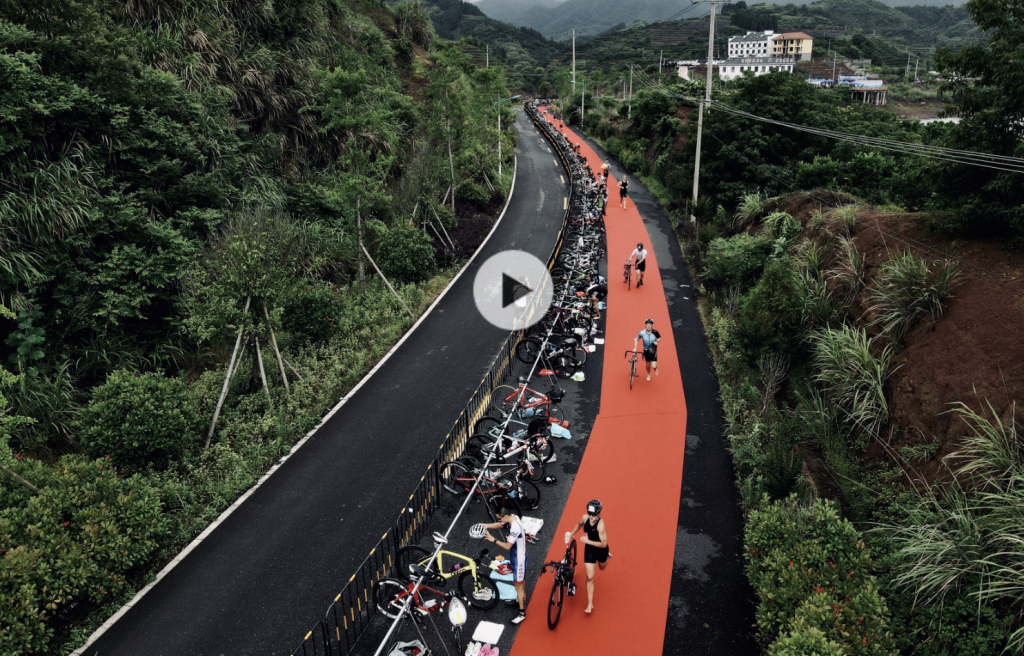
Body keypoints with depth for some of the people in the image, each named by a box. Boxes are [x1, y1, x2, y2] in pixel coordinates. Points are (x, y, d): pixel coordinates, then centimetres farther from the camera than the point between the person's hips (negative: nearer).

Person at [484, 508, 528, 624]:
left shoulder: (515, 528, -35)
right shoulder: (512, 518, -8)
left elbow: (507, 546, -28)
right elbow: (500, 525, 10)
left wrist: (494, 540, -19)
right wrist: (488, 525, -6)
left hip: (518, 559, -9)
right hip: (516, 556, 9)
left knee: (519, 586, 4)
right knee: (521, 581, 27)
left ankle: (522, 613, 16)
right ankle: (521, 601, 46)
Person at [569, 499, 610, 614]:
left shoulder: (600, 525, -35)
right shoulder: (585, 518, -19)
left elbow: (604, 544, -32)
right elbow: (579, 525, 7)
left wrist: (587, 541, -32)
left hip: (601, 550, -3)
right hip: (589, 550, 3)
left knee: (602, 567, 30)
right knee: (590, 577, 0)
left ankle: (607, 556, 64)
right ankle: (590, 604, 10)